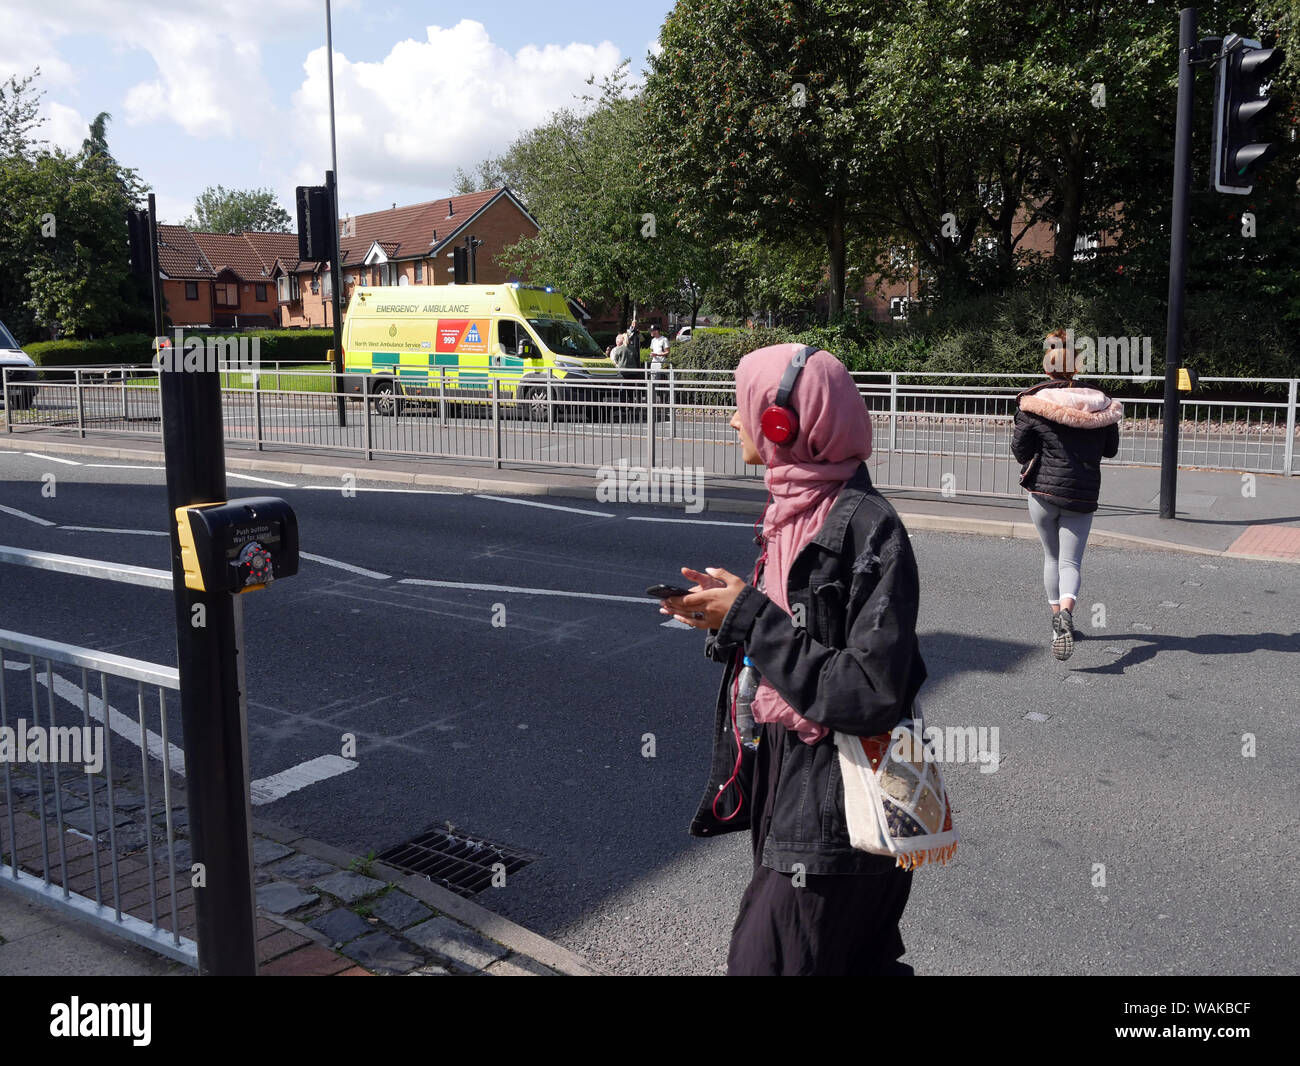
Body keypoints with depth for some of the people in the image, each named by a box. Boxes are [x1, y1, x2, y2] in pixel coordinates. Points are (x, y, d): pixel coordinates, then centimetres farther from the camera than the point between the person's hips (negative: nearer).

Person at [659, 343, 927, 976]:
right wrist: (731, 611, 0)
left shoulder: (866, 527, -21)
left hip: (832, 817, -8)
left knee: (763, 958, 1)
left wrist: (750, 616, -20)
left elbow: (870, 697, -25)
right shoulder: (796, 510, 7)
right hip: (785, 781, 8)